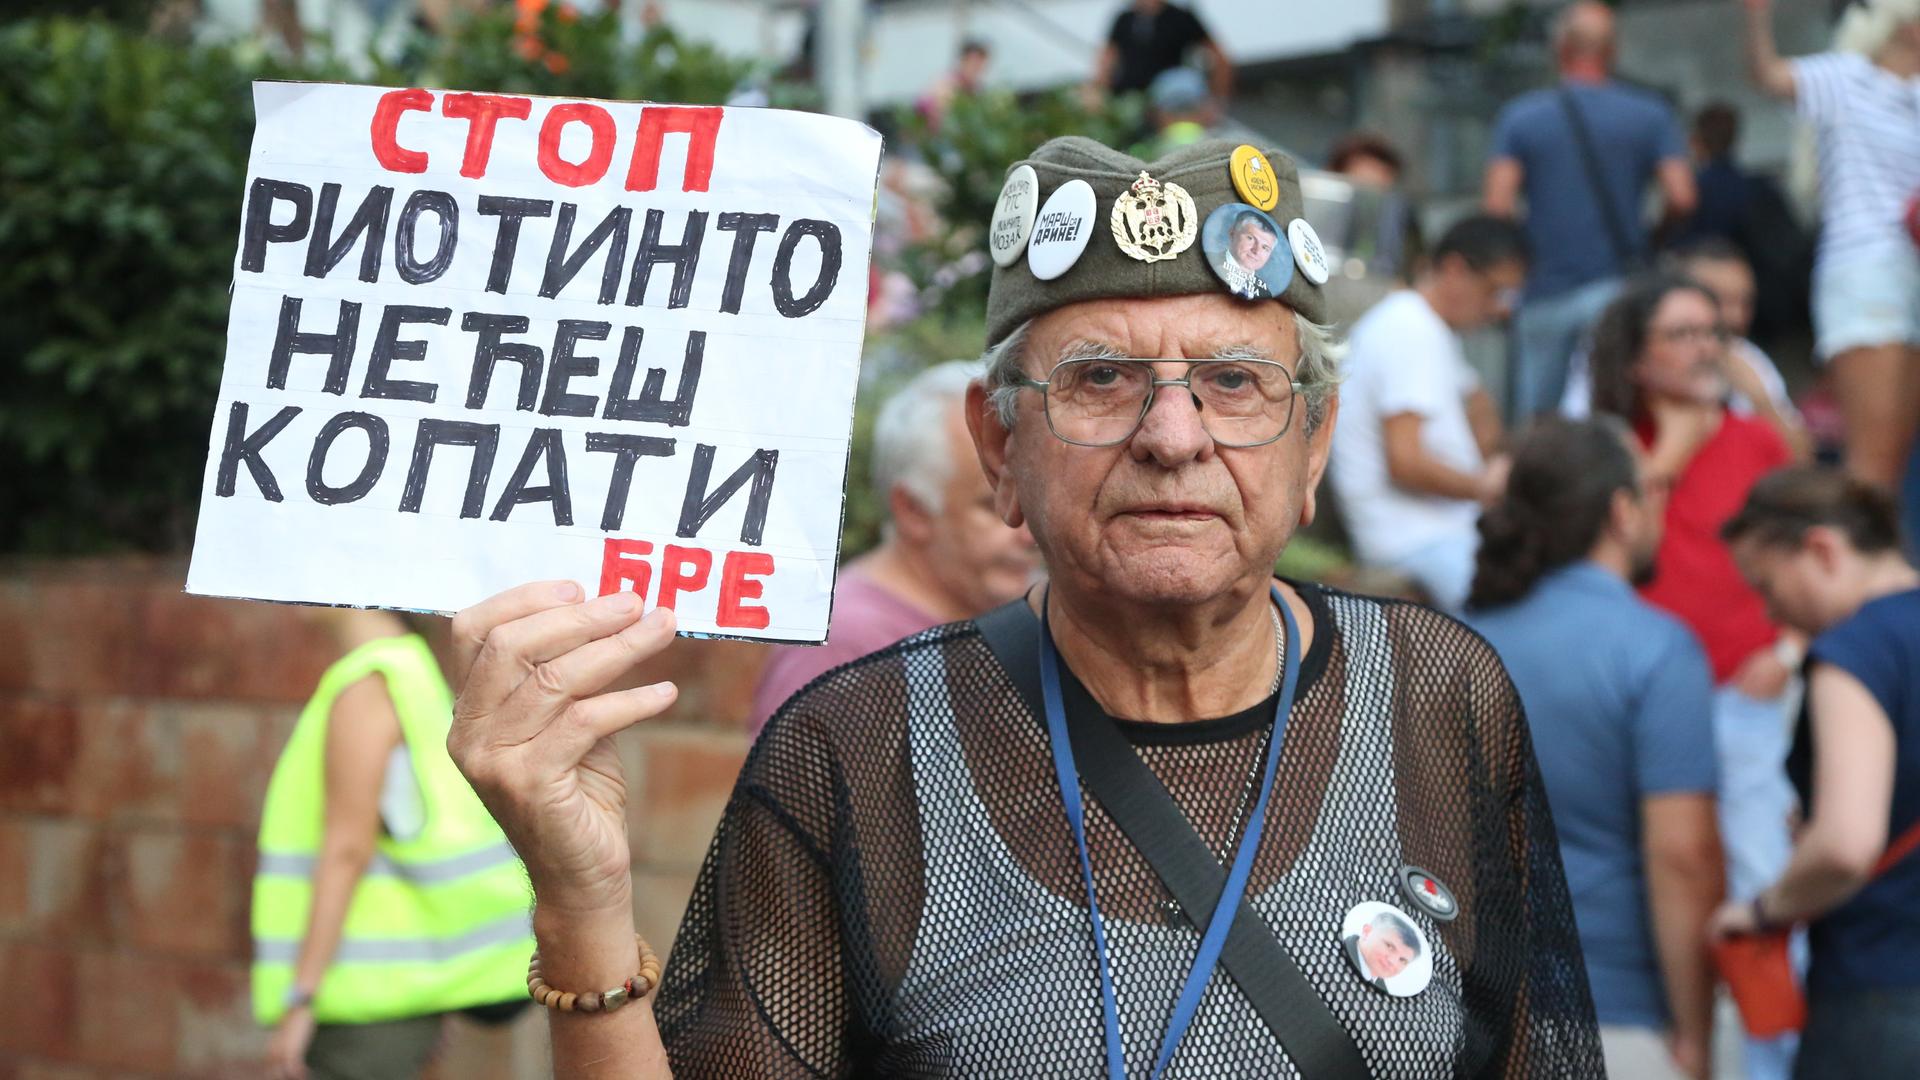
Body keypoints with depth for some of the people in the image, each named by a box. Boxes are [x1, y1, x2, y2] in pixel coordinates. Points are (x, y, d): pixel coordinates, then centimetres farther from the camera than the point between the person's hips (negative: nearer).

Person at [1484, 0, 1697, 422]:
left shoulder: (1520, 116, 4)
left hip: (1542, 292, 1)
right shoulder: (1650, 115, 3)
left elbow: (1498, 205, -6)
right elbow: (1681, 198, -6)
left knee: (1530, 422, 6)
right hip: (1614, 285, -1)